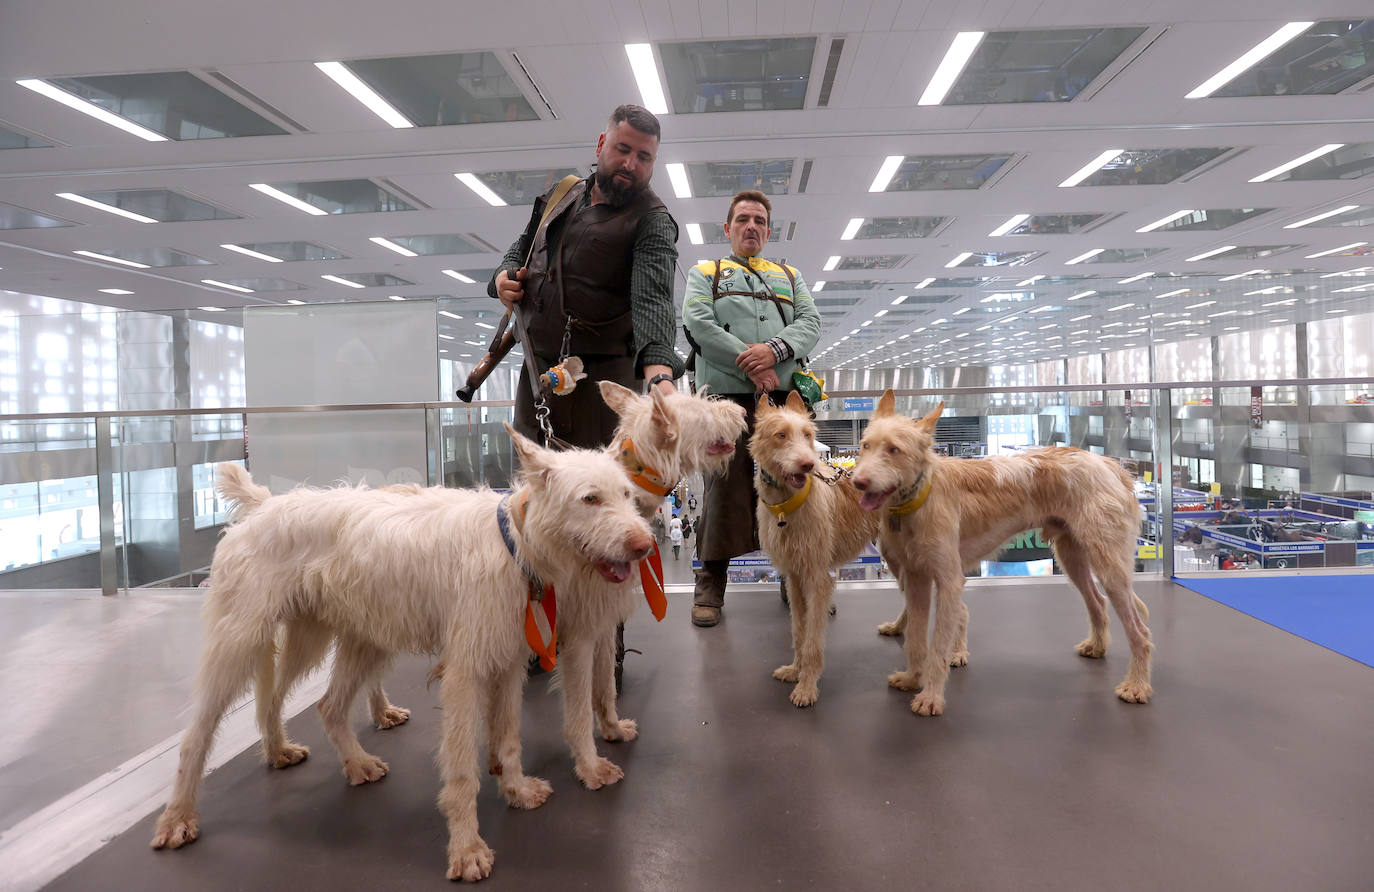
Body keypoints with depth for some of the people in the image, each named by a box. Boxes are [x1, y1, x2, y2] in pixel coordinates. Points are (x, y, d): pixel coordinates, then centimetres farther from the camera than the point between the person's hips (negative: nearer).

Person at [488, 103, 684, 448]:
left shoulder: (653, 221, -7)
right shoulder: (561, 196, 13)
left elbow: (653, 299, -23)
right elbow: (521, 248, 29)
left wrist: (660, 374, -40)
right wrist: (504, 276, 4)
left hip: (601, 379, -6)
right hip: (536, 370, 6)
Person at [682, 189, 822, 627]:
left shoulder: (789, 276, 26)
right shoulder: (705, 273, 18)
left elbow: (810, 322, 10)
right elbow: (698, 323, 0)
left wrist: (774, 349, -12)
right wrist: (750, 364, -11)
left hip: (784, 395, 3)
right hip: (726, 394, -2)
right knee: (724, 487, -7)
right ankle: (710, 584, 3)